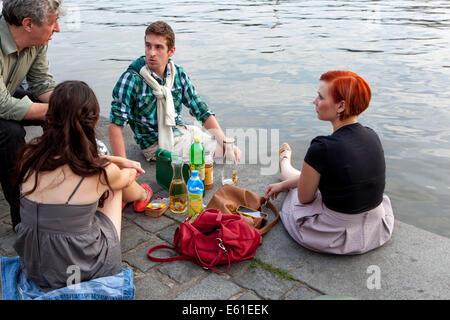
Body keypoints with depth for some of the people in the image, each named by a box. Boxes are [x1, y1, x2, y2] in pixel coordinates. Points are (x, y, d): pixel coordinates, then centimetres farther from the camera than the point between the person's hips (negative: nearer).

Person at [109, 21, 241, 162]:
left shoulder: (178, 73, 0)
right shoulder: (131, 79, -16)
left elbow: (201, 110, 4)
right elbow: (116, 125, -18)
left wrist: (226, 143, -6)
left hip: (182, 132, 6)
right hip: (156, 144, -6)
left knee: (234, 153, -1)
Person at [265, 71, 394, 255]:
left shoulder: (322, 148, -29)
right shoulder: (372, 136, -6)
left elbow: (304, 198, -15)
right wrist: (283, 184, 18)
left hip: (335, 237, -5)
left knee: (295, 176, 23)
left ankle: (284, 160, 59)